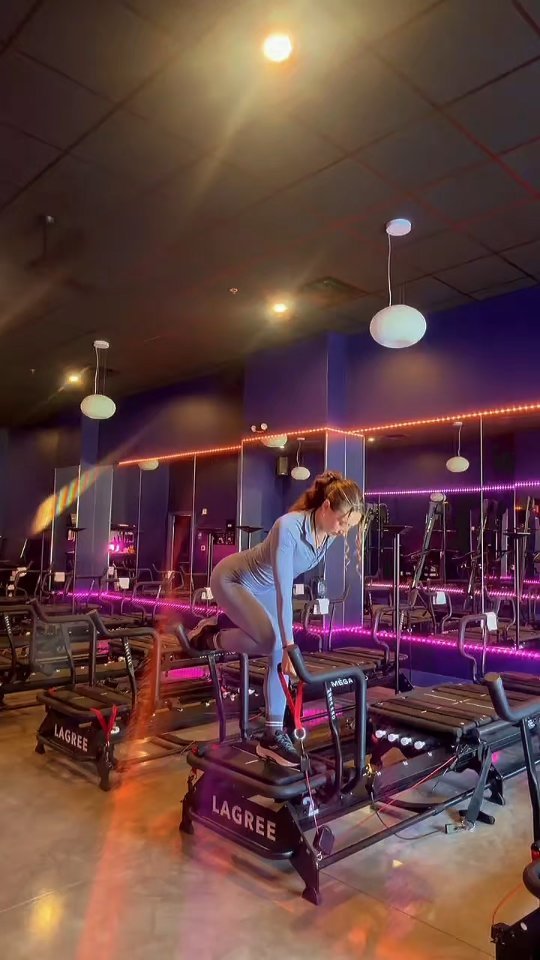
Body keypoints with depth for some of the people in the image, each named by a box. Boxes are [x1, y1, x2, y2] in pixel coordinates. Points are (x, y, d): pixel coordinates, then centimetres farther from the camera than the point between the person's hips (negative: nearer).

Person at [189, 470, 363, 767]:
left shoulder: (329, 534, -14)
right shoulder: (289, 527, -37)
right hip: (232, 579, -7)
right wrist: (290, 645, -40)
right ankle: (211, 637, 1)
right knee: (269, 640, -27)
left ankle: (273, 735, 5)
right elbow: (284, 589, -39)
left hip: (264, 588, 7)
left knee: (279, 653, -5)